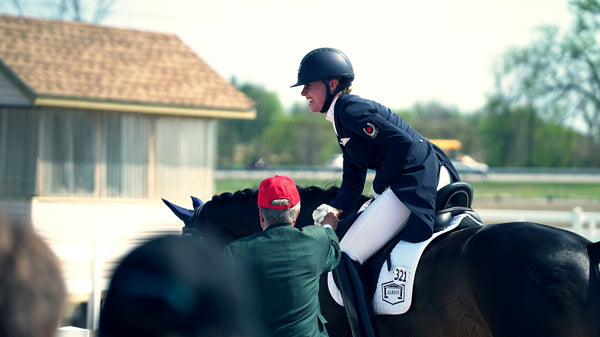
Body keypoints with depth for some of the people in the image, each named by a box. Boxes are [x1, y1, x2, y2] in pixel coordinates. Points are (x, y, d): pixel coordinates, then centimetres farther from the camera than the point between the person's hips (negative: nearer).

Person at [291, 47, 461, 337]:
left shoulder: (350, 109, -11)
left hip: (417, 180, -11)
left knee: (345, 258, -10)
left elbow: (403, 142, -21)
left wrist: (381, 186, -11)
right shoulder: (341, 120, 20)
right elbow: (353, 184, 15)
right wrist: (336, 208, -4)